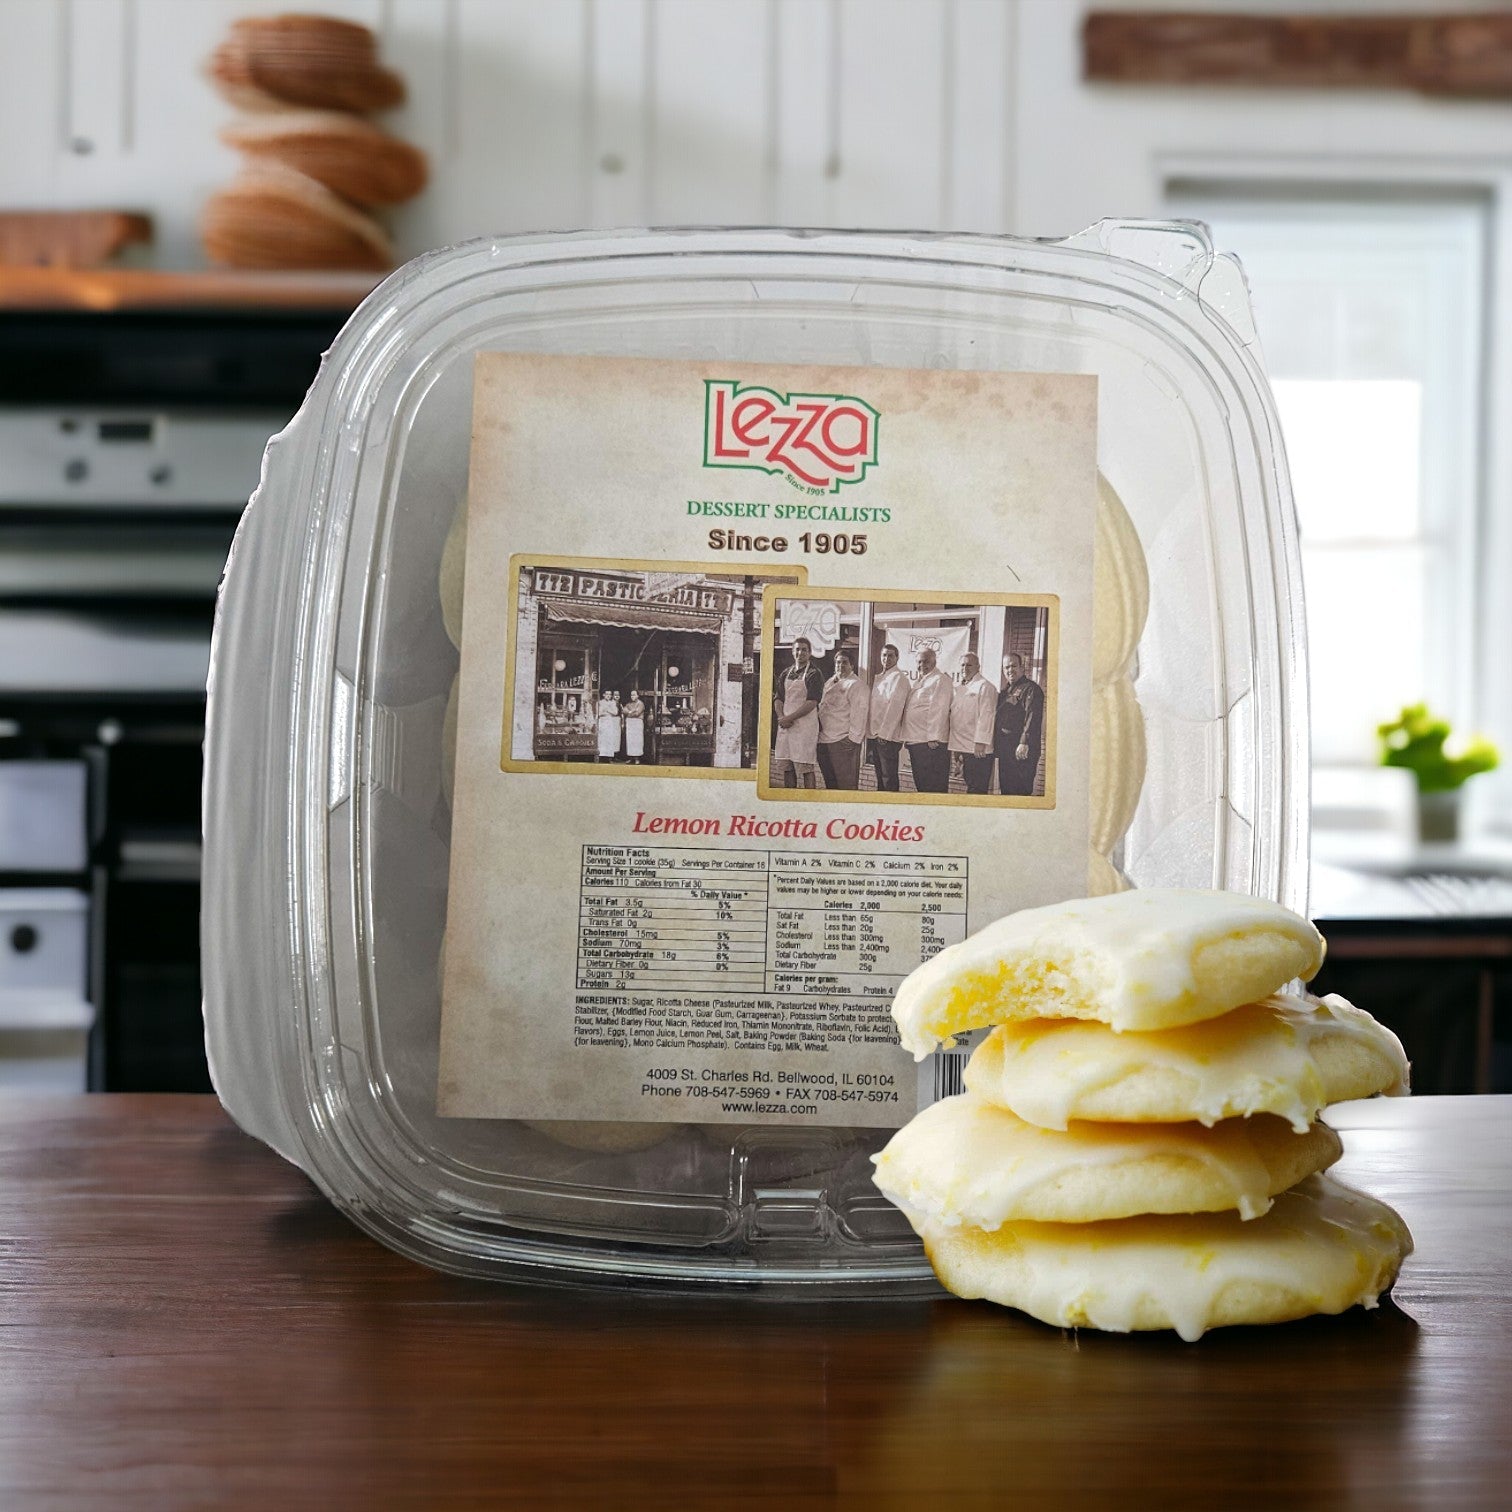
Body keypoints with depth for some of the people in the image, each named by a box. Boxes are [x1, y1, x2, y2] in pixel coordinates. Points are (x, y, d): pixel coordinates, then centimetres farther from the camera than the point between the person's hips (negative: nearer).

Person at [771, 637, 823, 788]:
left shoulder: (814, 674, -3)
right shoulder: (786, 674, 16)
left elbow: (812, 702, -11)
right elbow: (778, 698, 13)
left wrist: (790, 718, -14)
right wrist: (781, 717, -6)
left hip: (805, 724, -6)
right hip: (785, 725, 6)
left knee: (806, 767, -6)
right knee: (785, 767, 7)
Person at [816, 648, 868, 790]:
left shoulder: (856, 685, -7)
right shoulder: (830, 682, 19)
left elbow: (858, 714, -13)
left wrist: (853, 739, -18)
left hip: (843, 741, -8)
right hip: (823, 740, 8)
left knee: (846, 783, -6)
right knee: (830, 782, 14)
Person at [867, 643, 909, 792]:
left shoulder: (898, 677, -8)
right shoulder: (879, 678, 18)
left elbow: (894, 707, -16)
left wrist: (884, 734, -18)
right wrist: (871, 730, 11)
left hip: (888, 737, -8)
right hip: (876, 735, 8)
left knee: (889, 777, -6)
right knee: (880, 777, 11)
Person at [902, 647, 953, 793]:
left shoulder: (940, 680, -7)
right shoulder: (917, 681, 21)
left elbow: (939, 710, -15)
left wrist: (933, 738, -20)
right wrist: (907, 738, 17)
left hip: (931, 743, -9)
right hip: (914, 741, 9)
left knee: (934, 787, -7)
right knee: (920, 784, 12)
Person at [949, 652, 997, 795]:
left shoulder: (984, 687, -7)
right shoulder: (957, 687, 17)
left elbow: (986, 716, -15)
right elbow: (951, 712, 22)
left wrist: (980, 742, -20)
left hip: (978, 750, -8)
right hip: (962, 748, 8)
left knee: (977, 789, -7)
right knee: (969, 786, 12)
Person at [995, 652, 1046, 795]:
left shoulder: (1030, 689, -7)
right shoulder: (1005, 691, 21)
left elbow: (1032, 717, -17)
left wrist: (1024, 743, -24)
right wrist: (996, 744, 16)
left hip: (1021, 750, -9)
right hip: (1005, 748, 9)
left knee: (1021, 790, -9)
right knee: (1006, 788, 11)